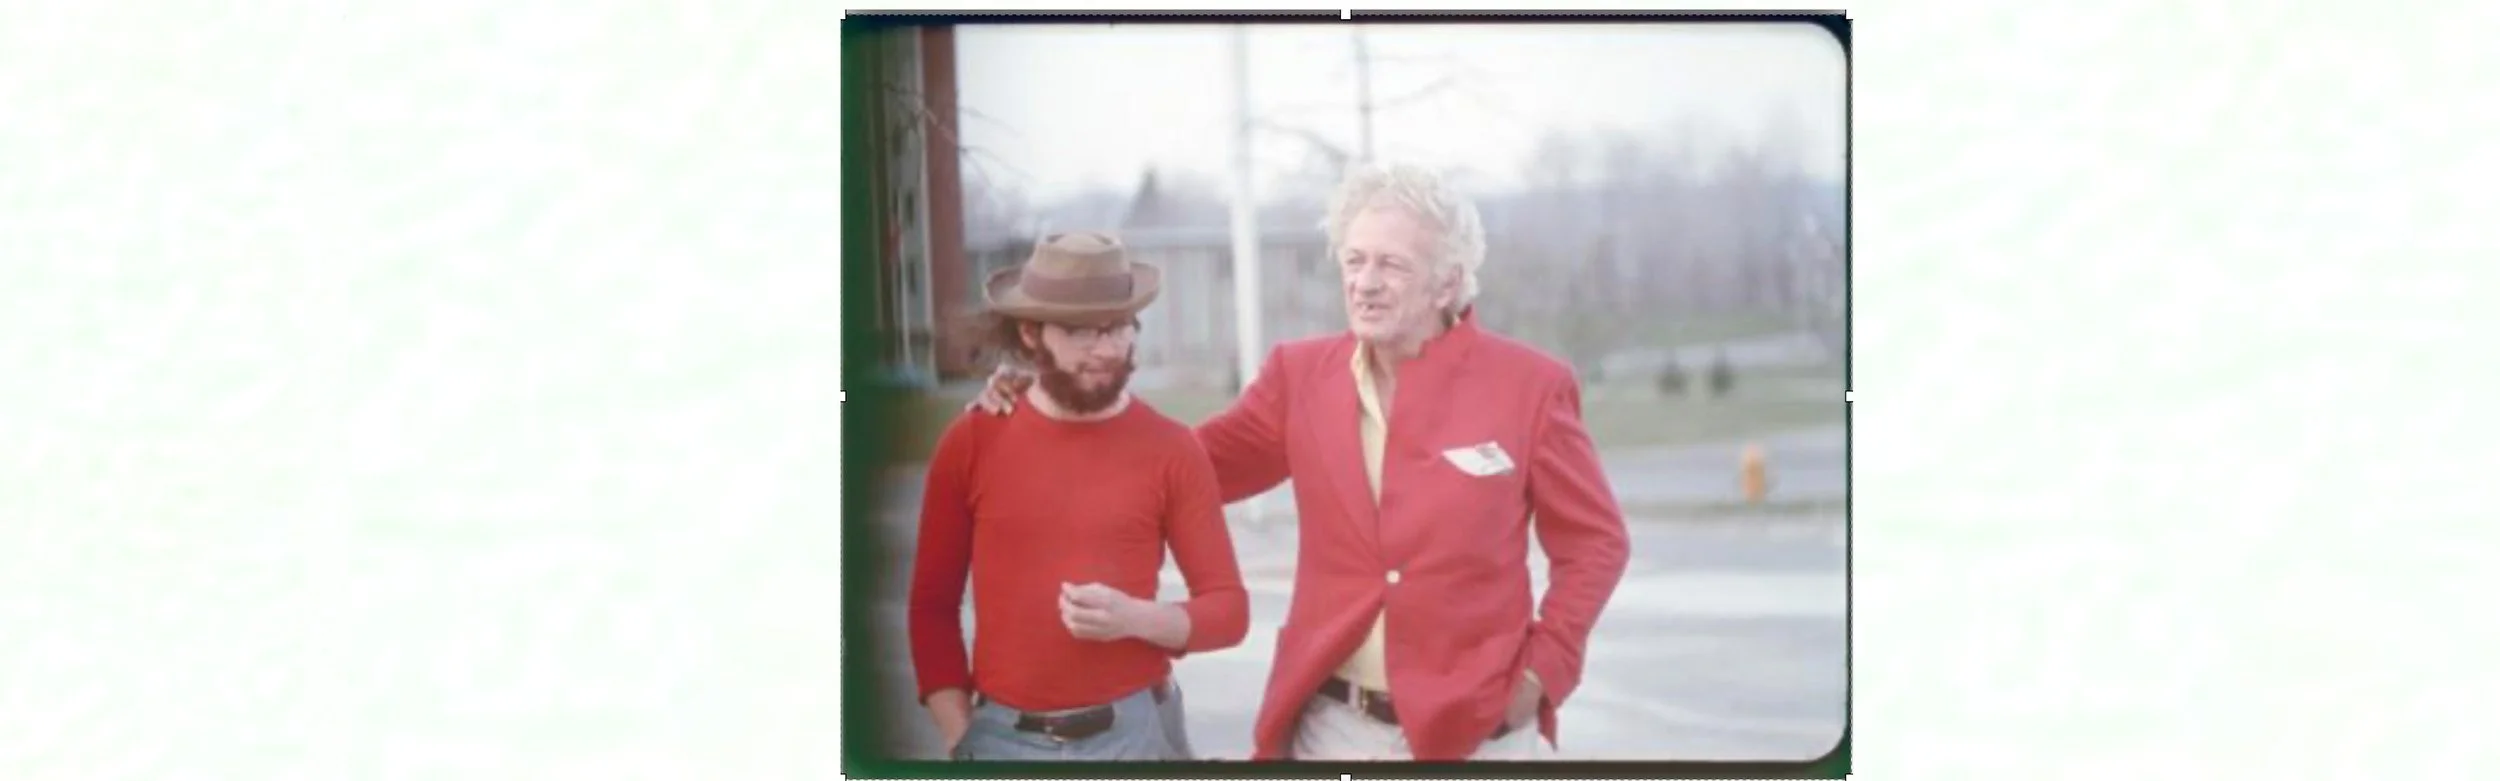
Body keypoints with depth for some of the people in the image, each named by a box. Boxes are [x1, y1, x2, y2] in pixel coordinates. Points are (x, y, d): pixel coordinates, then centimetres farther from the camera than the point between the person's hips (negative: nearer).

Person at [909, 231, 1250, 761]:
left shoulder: (1170, 450, -1)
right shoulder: (971, 443, 2)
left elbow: (1229, 608, 0)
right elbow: (933, 604, 7)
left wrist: (1135, 618, -19)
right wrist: (959, 736, -1)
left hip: (1133, 734, -1)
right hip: (1004, 737, 1)